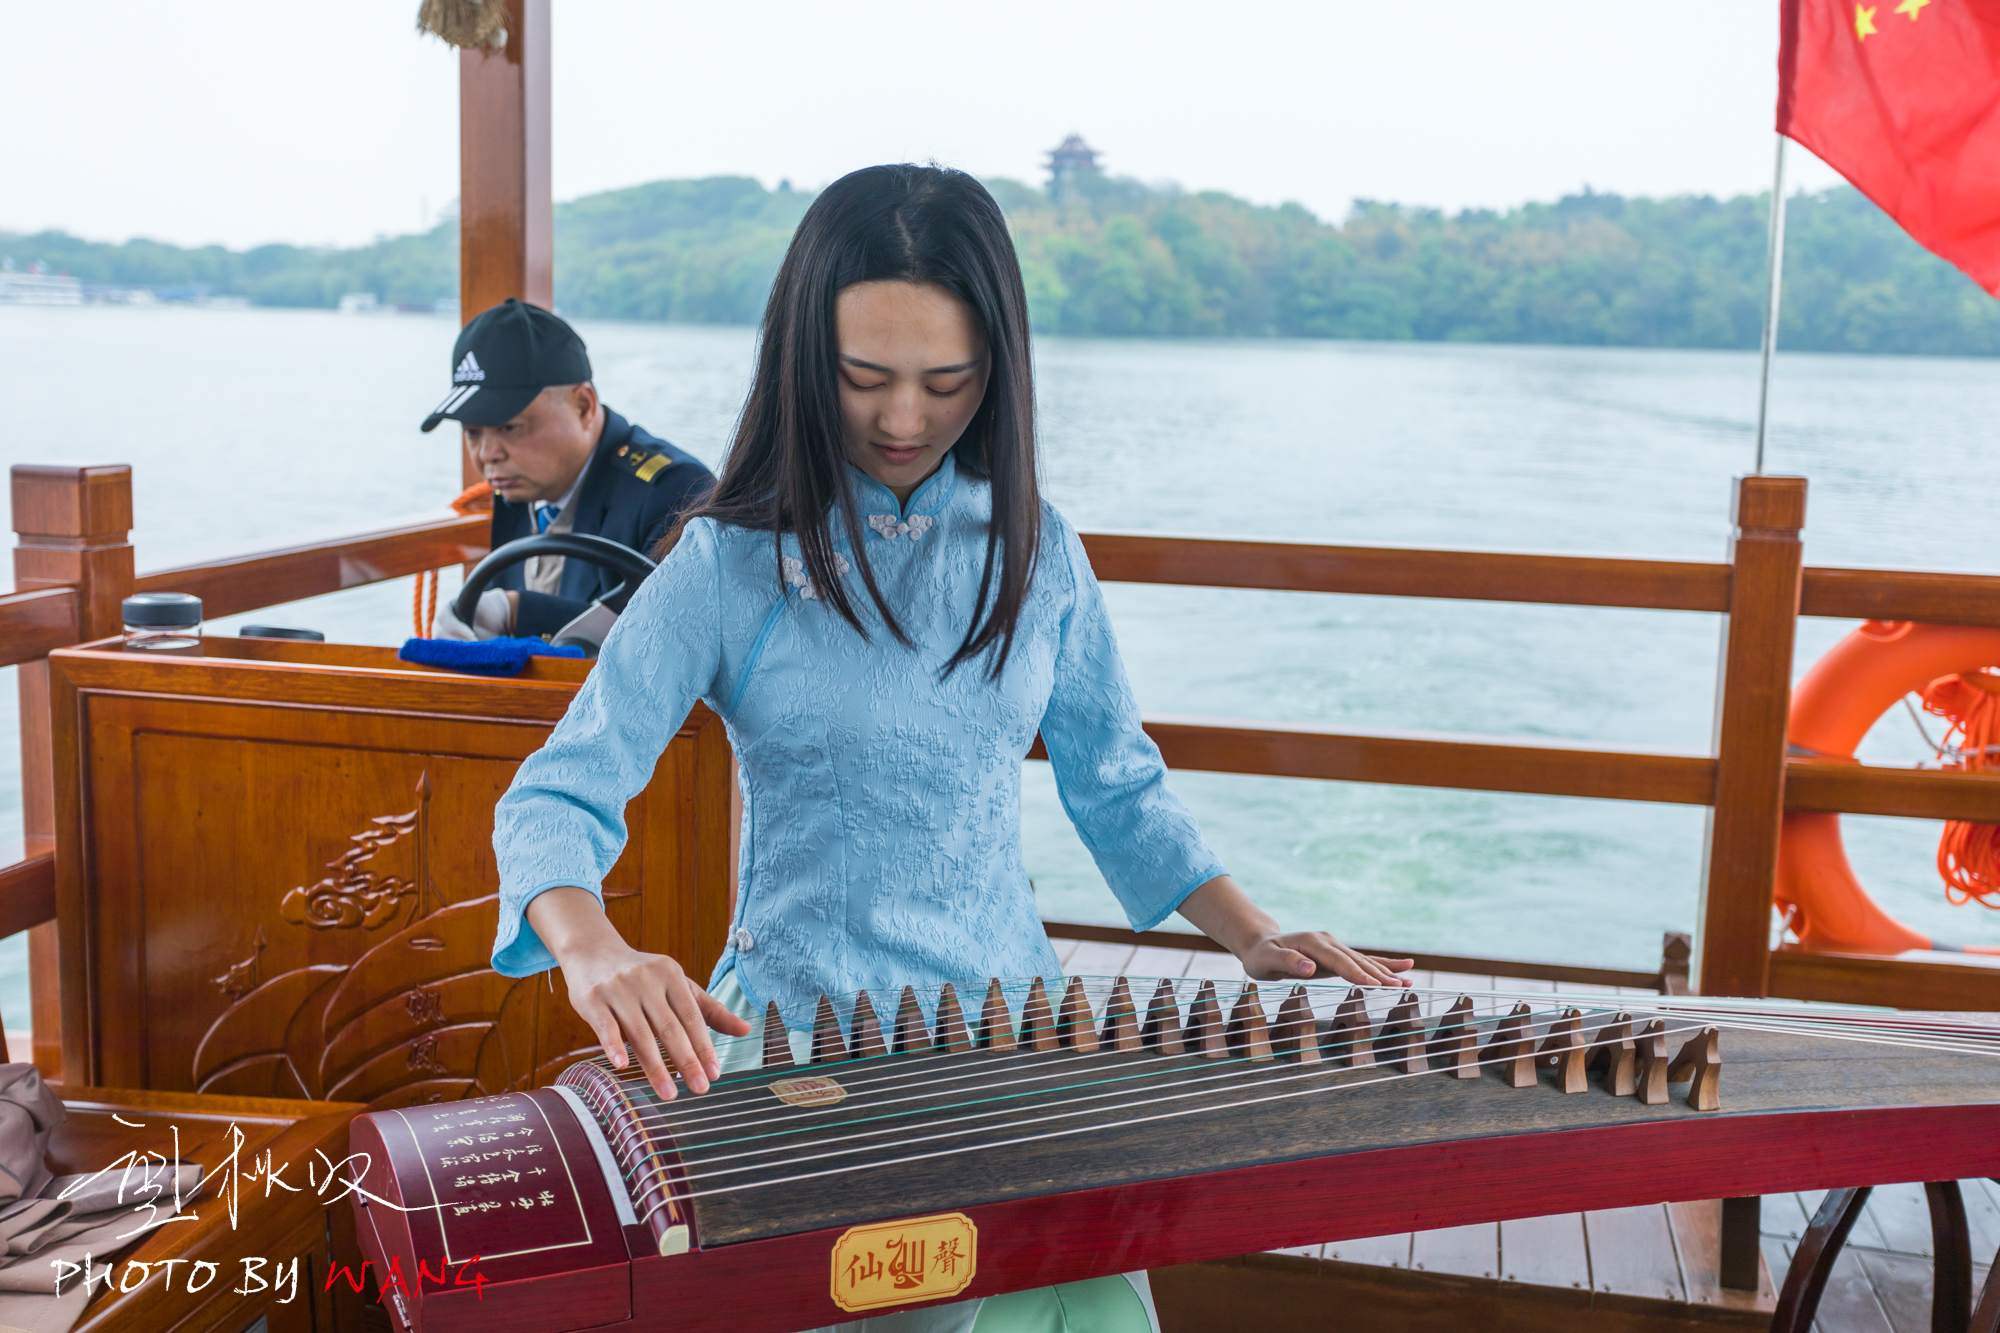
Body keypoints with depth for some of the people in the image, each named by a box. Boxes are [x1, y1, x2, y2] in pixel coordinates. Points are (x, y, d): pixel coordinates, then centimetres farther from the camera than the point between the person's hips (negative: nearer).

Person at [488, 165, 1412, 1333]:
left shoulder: (1035, 549, 6)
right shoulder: (730, 564, -4)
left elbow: (1118, 786, 16)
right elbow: (559, 799, -9)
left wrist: (1253, 935, 3)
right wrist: (597, 954, -29)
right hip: (796, 1033, -2)